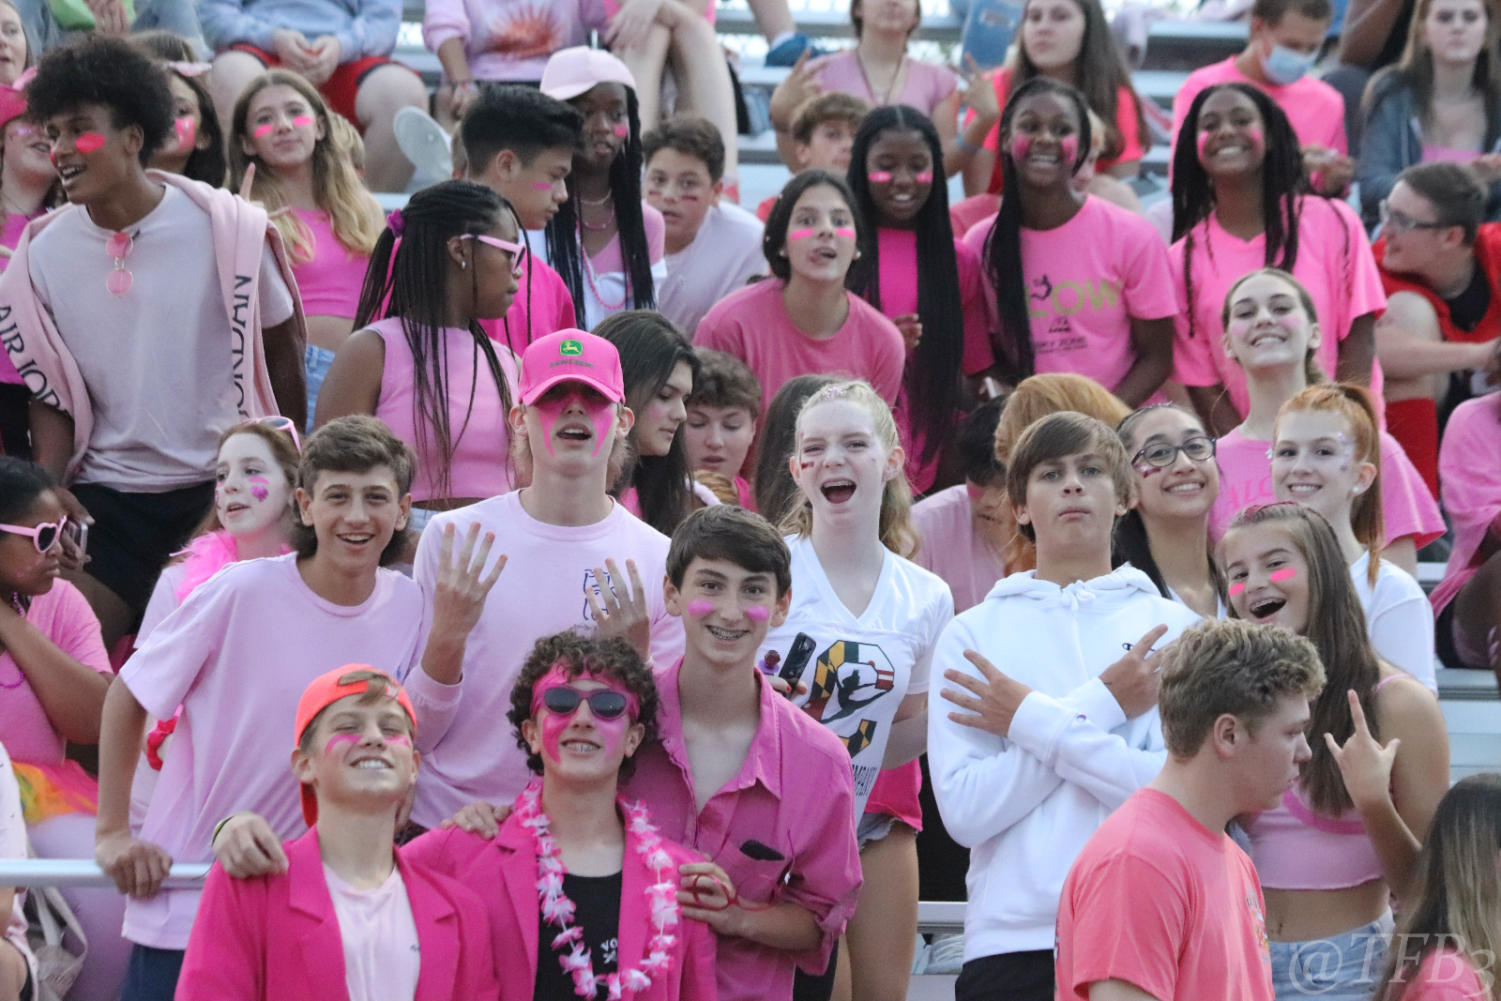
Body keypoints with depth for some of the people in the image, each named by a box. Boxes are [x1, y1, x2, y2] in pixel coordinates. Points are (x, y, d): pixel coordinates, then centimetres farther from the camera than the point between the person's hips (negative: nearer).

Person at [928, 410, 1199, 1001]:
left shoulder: (1171, 627, 7)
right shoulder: (972, 635, 9)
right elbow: (964, 809, -3)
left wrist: (1032, 720, -5)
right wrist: (1096, 708, -6)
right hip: (1010, 937, 0)